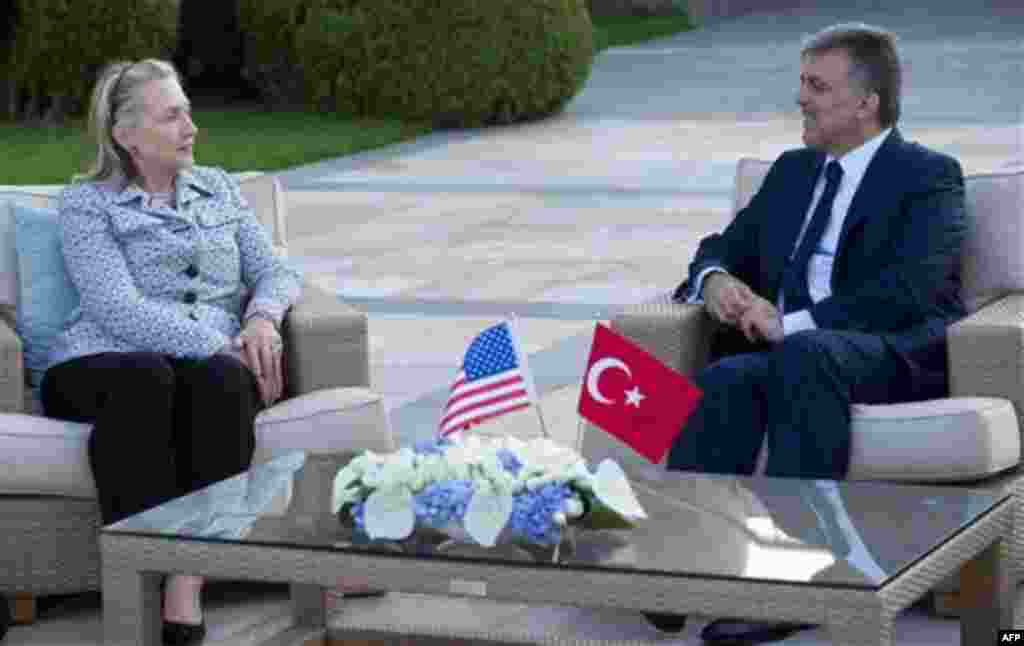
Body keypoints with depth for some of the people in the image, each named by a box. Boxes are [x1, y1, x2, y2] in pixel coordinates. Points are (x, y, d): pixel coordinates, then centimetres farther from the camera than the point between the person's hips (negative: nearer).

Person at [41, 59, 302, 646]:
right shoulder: (86, 204, 8)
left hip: (216, 360, 3)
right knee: (147, 380, -40)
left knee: (222, 381, -36)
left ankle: (185, 595, -42)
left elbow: (274, 271, 18)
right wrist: (218, 345, -17)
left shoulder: (217, 188, 24)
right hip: (105, 363, -3)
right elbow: (118, 309, -6)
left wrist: (262, 317, -7)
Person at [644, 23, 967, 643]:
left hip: (895, 357, -5)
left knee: (803, 355, -38)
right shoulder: (793, 172, 26)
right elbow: (725, 246, 28)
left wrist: (794, 323, -19)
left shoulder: (929, 176, 4)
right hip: (786, 353, 5)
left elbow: (910, 290, -12)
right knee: (725, 378, -30)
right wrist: (715, 279, 1)